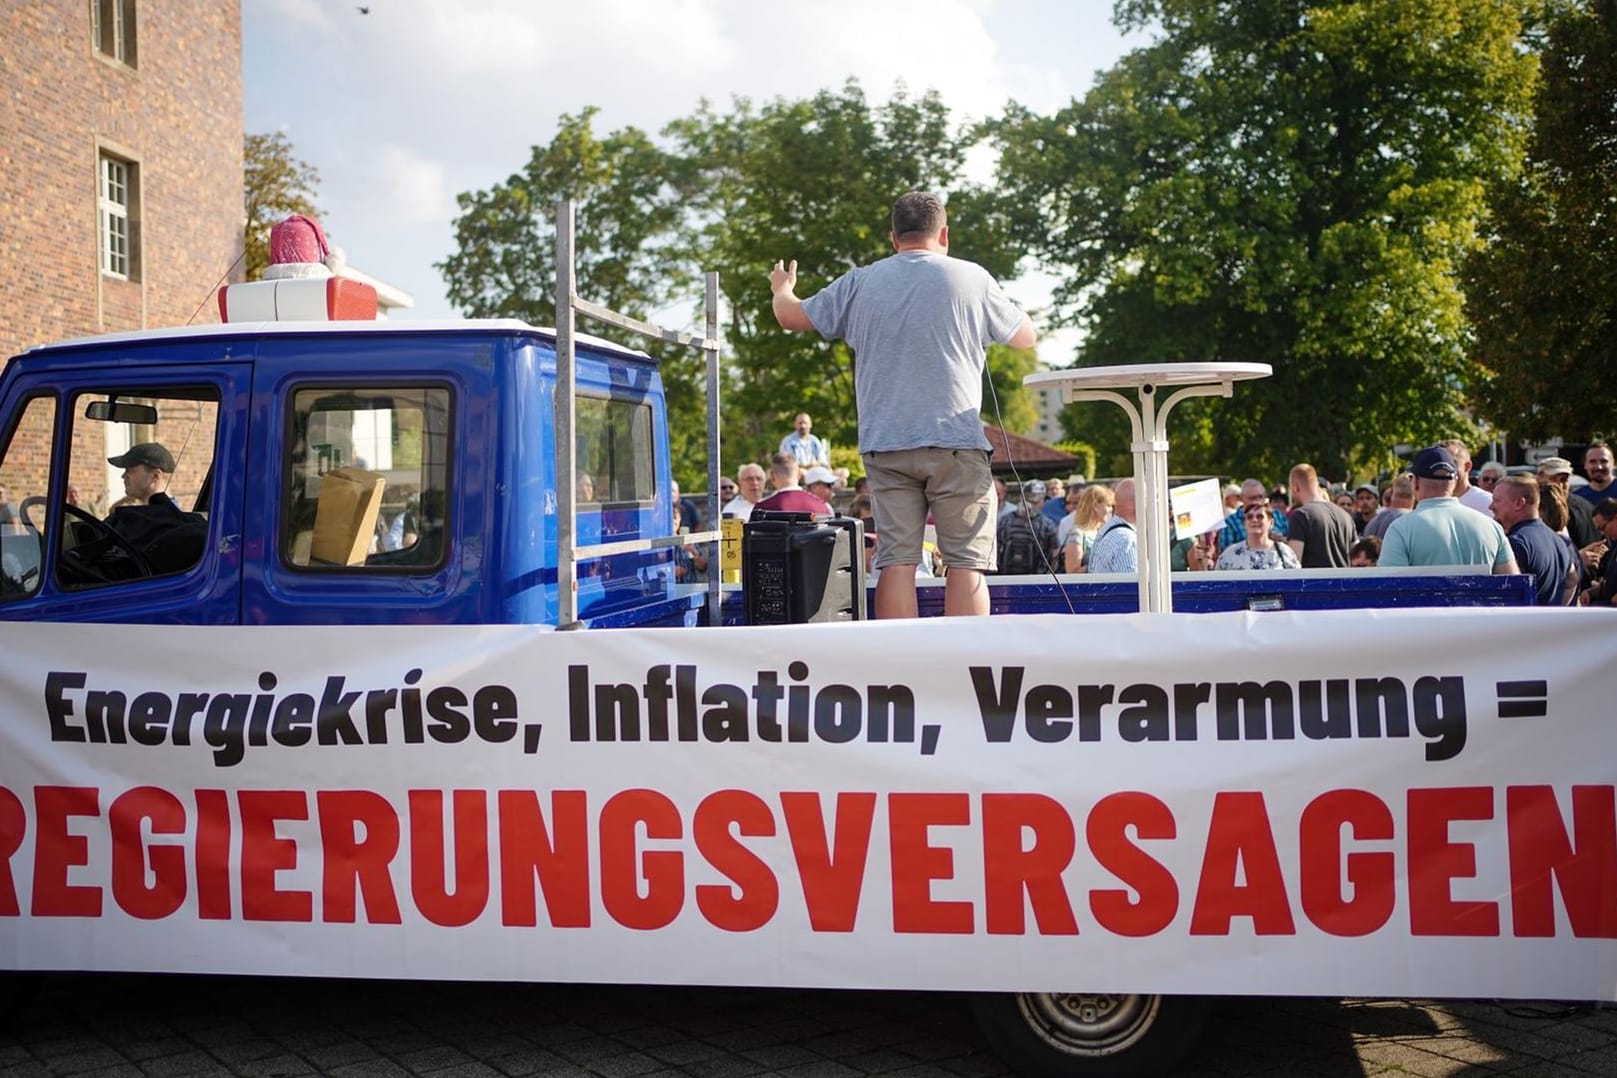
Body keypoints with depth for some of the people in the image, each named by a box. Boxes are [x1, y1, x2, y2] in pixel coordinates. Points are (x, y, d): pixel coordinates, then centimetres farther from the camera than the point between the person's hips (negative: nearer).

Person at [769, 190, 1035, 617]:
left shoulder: (859, 283, 8)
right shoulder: (971, 278, 2)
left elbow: (791, 317, 20)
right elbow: (1025, 337, 15)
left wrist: (781, 288, 42)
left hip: (885, 444, 3)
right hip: (956, 440, -2)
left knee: (897, 561, 2)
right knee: (966, 563, 0)